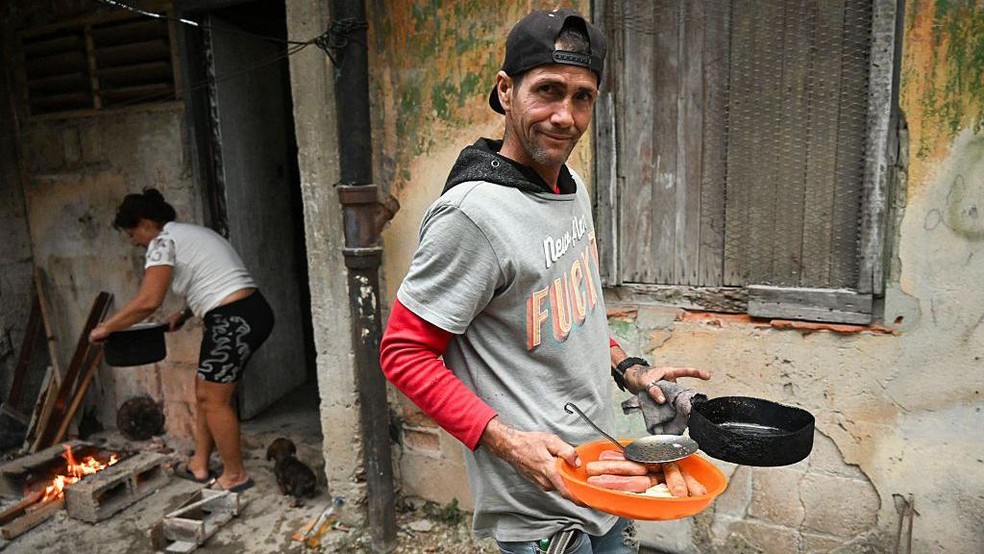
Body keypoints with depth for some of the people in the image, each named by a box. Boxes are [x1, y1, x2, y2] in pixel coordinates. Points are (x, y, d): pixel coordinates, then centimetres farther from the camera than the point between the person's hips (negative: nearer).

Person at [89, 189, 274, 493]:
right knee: (205, 392, 19)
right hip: (250, 313, 10)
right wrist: (184, 314, 23)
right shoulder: (191, 233, 22)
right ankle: (200, 465, 31)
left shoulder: (163, 241, -7)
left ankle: (236, 475, 17)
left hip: (235, 320, -10)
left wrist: (105, 327, -3)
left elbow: (148, 301, -16)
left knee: (214, 400, 4)